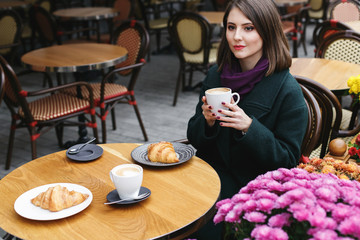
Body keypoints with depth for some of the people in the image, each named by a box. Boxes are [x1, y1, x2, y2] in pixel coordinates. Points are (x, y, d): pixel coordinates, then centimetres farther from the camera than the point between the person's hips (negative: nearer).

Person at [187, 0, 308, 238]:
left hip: (250, 188, -4)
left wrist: (249, 127, -25)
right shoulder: (216, 74, 3)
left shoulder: (288, 91, -13)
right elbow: (194, 136, 9)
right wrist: (207, 122, -15)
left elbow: (288, 160, -10)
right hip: (210, 172, 5)